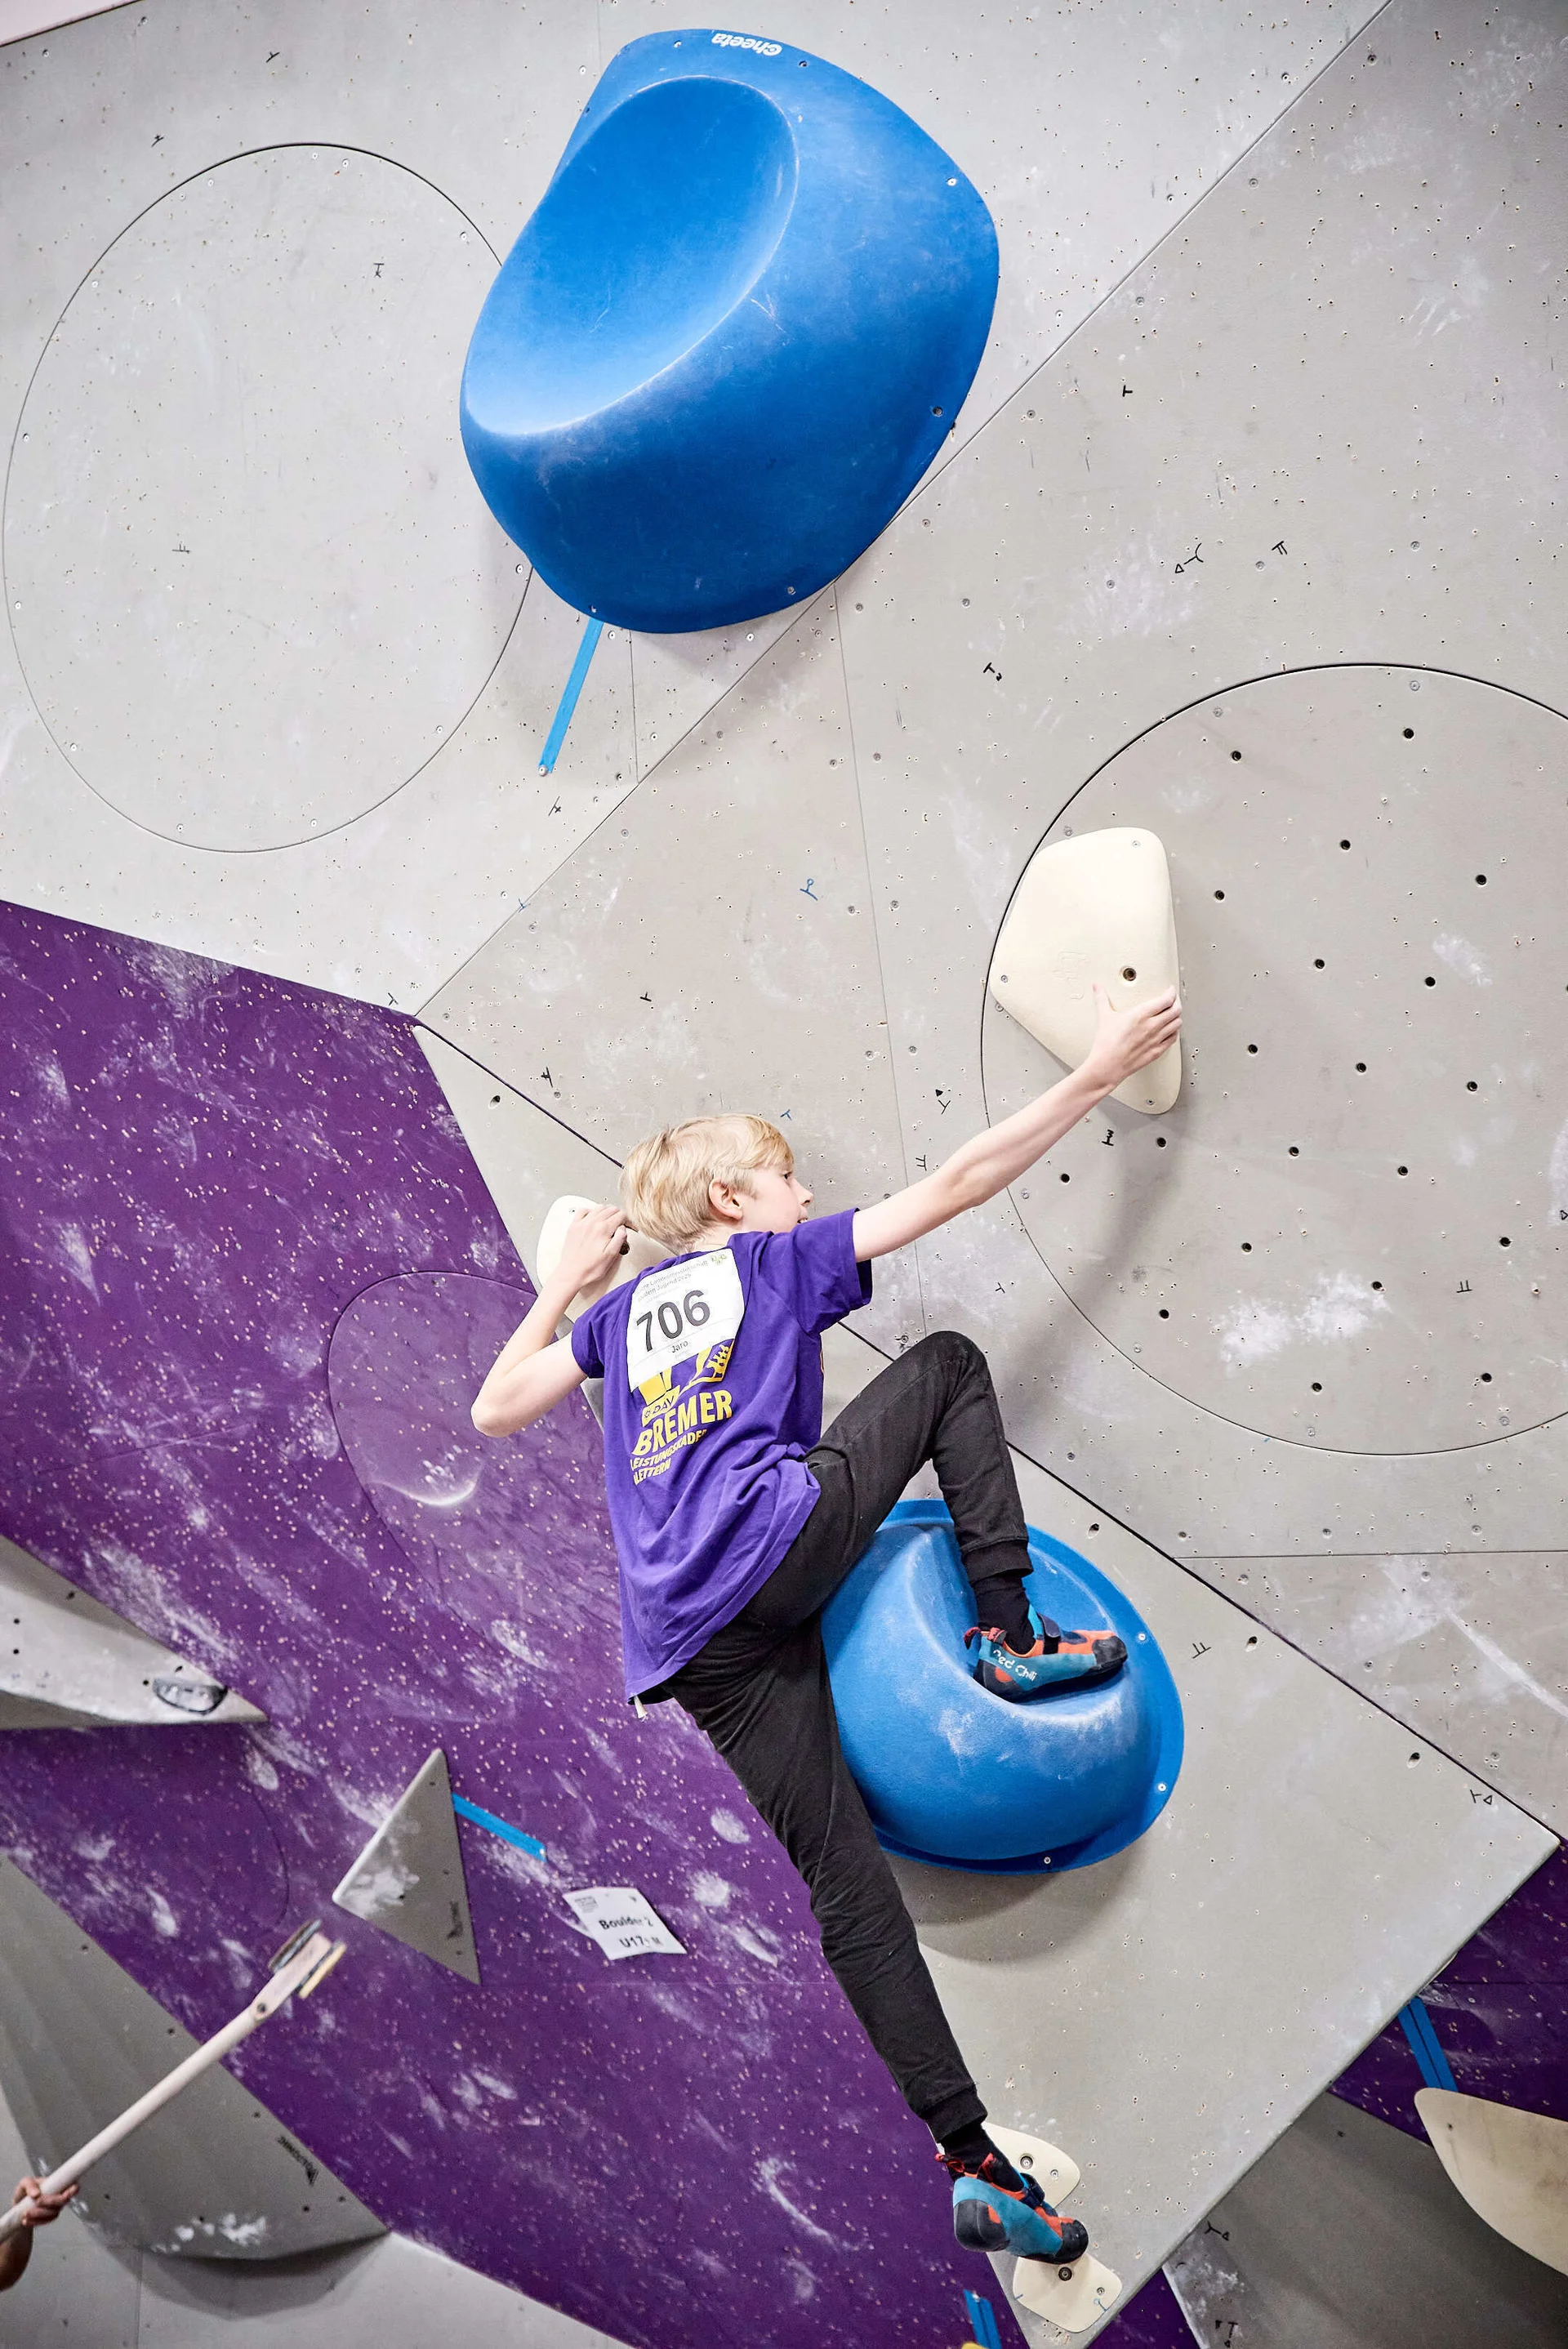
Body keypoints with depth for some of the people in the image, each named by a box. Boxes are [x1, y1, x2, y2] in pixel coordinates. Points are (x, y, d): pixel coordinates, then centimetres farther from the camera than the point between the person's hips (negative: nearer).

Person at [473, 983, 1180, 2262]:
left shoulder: (625, 1304, 25)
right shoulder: (784, 1258, 11)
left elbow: (494, 1408, 26)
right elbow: (957, 1184, 7)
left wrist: (566, 1282, 35)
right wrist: (1099, 1071, 10)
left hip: (690, 1639, 6)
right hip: (779, 1539, -6)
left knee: (849, 1883, 7)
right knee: (949, 1361, 13)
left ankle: (969, 2157, 7)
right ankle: (1011, 1637, 6)